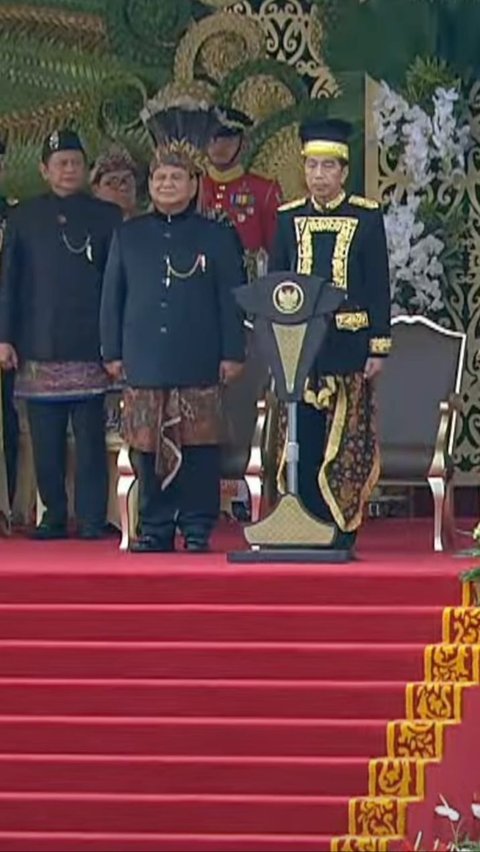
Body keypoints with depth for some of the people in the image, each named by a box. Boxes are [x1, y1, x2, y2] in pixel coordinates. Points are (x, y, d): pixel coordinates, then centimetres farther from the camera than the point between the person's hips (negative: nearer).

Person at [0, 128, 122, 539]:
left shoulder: (107, 217, 8)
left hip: (90, 347, -2)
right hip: (39, 348, 2)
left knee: (91, 439, -3)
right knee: (46, 443, 5)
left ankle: (93, 520, 2)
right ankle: (53, 517, 15)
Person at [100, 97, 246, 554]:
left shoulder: (216, 237, 5)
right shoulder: (128, 236, 10)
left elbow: (231, 299, 3)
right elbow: (112, 297, 12)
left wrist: (232, 353, -1)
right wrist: (113, 352, 8)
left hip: (198, 363, -2)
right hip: (144, 362, 2)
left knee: (198, 448, -1)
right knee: (148, 448, 4)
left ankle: (197, 529, 7)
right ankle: (154, 529, 12)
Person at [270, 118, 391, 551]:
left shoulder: (367, 216, 2)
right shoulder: (289, 218, 9)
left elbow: (379, 287, 1)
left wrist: (379, 347, -4)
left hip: (348, 347, -2)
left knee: (346, 441, -2)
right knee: (304, 441, 2)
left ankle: (343, 532, 4)